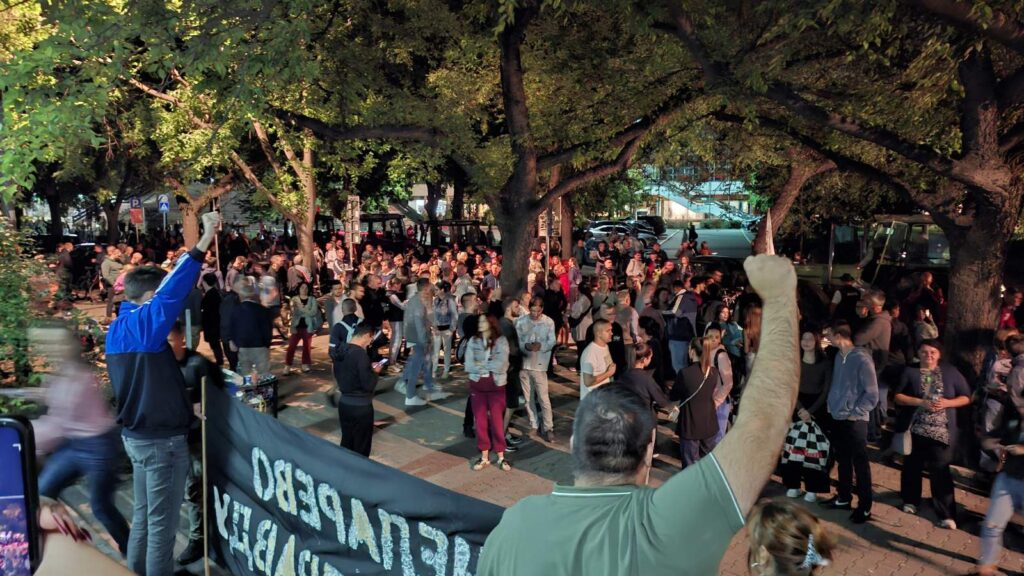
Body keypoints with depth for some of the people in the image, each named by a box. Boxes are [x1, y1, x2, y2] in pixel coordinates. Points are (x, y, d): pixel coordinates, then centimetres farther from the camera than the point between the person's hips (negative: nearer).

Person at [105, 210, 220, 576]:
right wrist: (203, 243, -35)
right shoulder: (143, 323, -20)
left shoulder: (119, 327, 7)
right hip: (162, 439, -9)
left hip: (137, 435, 9)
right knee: (162, 524, 1)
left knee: (143, 516, 19)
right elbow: (173, 292, -32)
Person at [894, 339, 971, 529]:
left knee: (940, 471, -6)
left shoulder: (950, 372, 0)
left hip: (941, 431, -1)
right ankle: (911, 500, 34)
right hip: (914, 429, 1)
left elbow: (966, 397, 4)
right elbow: (898, 397, -4)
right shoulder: (910, 371, -1)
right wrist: (921, 402, -18)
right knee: (912, 466, 14)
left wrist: (947, 403, -14)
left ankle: (946, 514, -1)